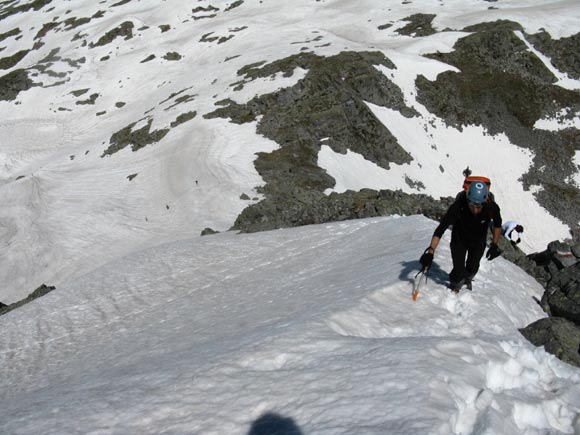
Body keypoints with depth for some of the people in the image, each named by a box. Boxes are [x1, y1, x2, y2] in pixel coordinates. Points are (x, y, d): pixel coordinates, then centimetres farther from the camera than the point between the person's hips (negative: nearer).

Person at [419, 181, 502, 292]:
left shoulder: (492, 208, -32)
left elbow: (498, 225, -8)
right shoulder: (458, 206, -39)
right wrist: (430, 251, -46)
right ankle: (454, 287, 27)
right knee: (458, 270, -7)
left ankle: (467, 280, 50)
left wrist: (494, 245, -11)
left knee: (473, 268, 14)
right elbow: (441, 228, -38)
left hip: (478, 242, 2)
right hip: (459, 240, -2)